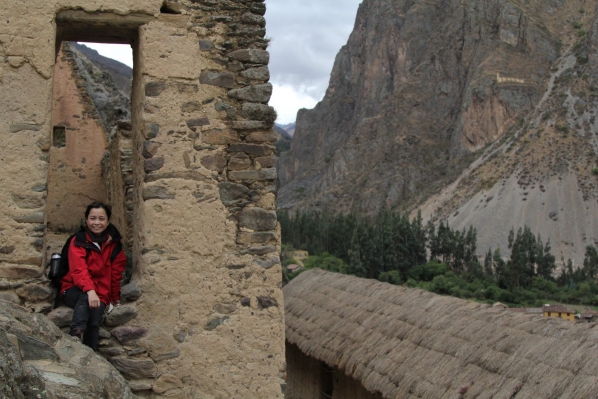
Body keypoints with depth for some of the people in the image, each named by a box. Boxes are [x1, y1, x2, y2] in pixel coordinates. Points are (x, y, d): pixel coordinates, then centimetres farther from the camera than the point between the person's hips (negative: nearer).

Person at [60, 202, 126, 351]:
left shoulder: (114, 244, 3)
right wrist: (89, 290, -39)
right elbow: (78, 270, -23)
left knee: (96, 311, -30)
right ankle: (77, 334, -54)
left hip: (100, 294, 2)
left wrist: (115, 298, 16)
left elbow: (116, 274, 11)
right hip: (75, 289, -2)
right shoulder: (78, 241, -7)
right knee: (84, 298, -36)